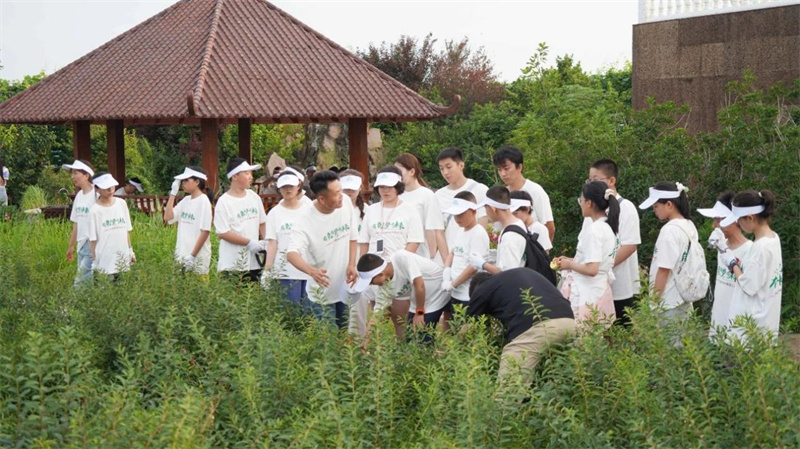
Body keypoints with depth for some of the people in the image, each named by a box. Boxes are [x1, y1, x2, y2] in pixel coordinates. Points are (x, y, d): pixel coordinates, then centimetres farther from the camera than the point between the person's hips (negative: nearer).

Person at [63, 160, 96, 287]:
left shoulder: (96, 195, -12)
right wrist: (71, 245, 20)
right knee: (83, 278, 9)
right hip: (81, 246, 8)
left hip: (93, 244, -8)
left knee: (81, 281, -12)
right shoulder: (79, 195, 12)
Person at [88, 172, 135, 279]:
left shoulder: (121, 204, 5)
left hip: (123, 259, 4)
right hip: (105, 261, -4)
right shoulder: (95, 210, -7)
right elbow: (93, 239, -4)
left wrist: (131, 251, 11)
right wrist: (95, 260, -5)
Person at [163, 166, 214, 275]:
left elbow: (205, 231, -14)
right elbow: (168, 217, 7)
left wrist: (193, 255, -17)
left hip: (198, 257, -7)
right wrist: (173, 193, 4)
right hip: (182, 255, 7)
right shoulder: (186, 200, 11)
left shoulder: (203, 200, -10)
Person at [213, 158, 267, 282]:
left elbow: (262, 223, 19)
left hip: (255, 261, 6)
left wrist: (266, 242, 0)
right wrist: (249, 242, -16)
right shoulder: (224, 202, -8)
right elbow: (222, 233, -12)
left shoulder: (254, 197, 10)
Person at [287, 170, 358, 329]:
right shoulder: (307, 222, -25)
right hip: (321, 294, -5)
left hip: (345, 289, 5)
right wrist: (312, 271, -55)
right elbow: (291, 254, -37)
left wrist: (352, 265, -4)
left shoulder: (346, 203, -7)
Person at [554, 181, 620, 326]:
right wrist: (572, 261, 14)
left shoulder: (593, 230, -17)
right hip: (601, 291, 9)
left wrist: (569, 264, -6)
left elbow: (591, 269, -21)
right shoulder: (608, 227, 10)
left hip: (587, 296, -9)